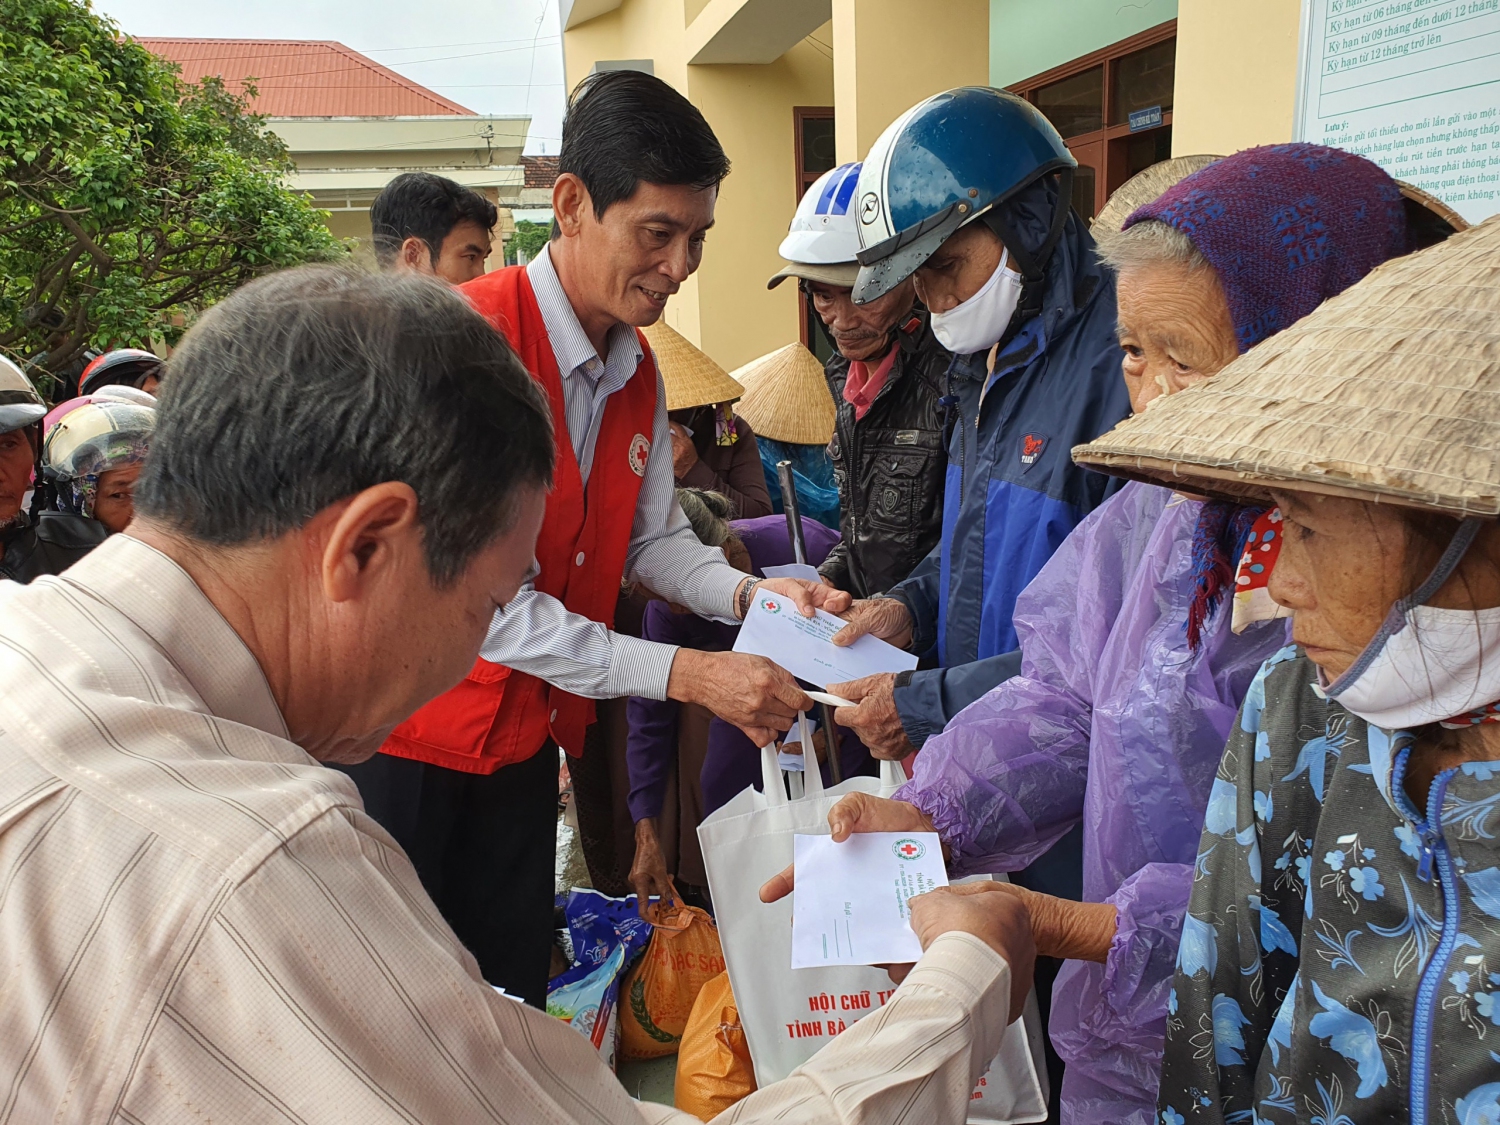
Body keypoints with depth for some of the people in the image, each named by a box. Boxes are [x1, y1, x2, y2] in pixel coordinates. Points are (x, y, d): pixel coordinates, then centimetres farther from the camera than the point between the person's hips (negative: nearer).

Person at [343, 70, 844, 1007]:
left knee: (515, 999, 18)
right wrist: (685, 674, -26)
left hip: (530, 734, 7)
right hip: (408, 734, -7)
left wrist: (749, 594, -9)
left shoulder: (639, 371, 3)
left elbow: (653, 539, 10)